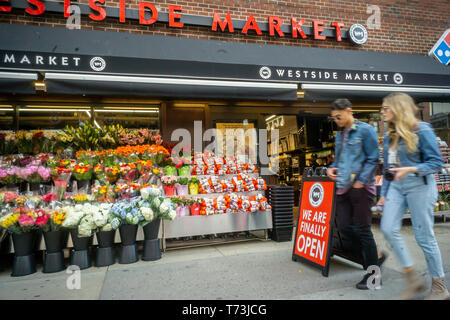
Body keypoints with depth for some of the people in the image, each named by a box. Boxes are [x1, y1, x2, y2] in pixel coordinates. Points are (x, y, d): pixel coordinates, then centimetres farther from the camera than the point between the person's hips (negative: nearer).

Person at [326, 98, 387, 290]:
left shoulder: (365, 130, -5)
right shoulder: (339, 136, 17)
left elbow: (373, 159, -9)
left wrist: (360, 181, -16)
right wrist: (332, 168, 5)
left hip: (360, 187, -7)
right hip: (343, 188, 7)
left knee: (363, 229, 0)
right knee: (344, 227, 6)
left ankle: (372, 273, 16)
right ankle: (376, 254, 27)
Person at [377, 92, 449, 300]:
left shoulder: (422, 130, -8)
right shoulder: (389, 136, 12)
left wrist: (410, 170, -25)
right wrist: (384, 193, 16)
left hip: (419, 186, -6)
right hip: (396, 186, 6)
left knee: (424, 236, 0)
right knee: (388, 229, -7)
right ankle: (412, 278, 10)